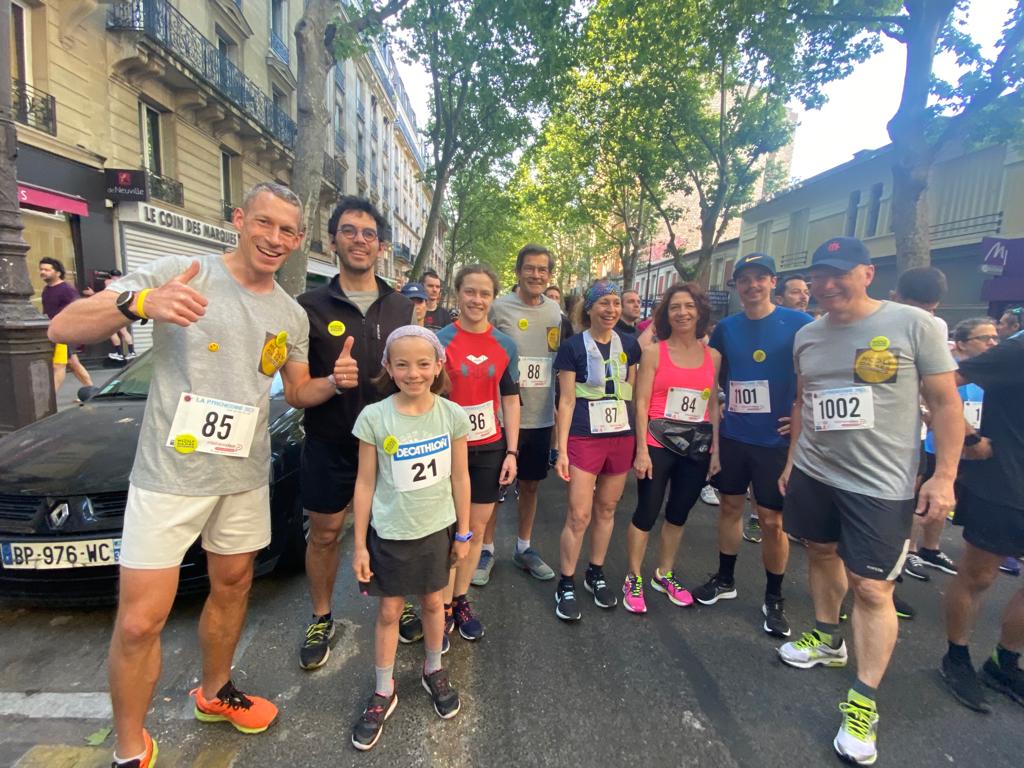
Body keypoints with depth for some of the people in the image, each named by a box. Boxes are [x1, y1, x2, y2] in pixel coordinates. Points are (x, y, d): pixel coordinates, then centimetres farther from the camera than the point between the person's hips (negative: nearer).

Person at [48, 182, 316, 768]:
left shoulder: (292, 315, 6)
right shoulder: (180, 273, -9)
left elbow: (297, 390, 16)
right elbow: (64, 329, -12)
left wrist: (334, 383, -5)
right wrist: (138, 303, -32)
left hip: (245, 478, 5)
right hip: (168, 478, -4)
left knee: (233, 588, 19)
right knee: (139, 623, 1)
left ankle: (214, 693, 43)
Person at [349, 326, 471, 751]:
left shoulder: (452, 415, -10)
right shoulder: (374, 417, -14)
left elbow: (460, 478, -1)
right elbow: (365, 484, -7)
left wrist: (464, 532, 3)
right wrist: (359, 543, -4)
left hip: (437, 528, 2)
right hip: (389, 533, -1)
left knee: (433, 602, 19)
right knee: (389, 611, 13)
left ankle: (433, 671, 45)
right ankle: (383, 692, 36)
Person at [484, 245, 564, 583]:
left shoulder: (555, 312, 6)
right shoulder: (498, 307, -8)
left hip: (541, 417, 4)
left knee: (531, 484, 16)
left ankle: (523, 548, 34)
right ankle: (487, 550, 27)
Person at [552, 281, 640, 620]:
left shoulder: (628, 345, 6)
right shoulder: (572, 347, -6)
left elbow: (632, 394, 12)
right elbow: (566, 401, -6)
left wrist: (640, 439, 11)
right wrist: (562, 450, -8)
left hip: (622, 437, 4)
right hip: (584, 439, -4)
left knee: (607, 509, 14)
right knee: (579, 514, -2)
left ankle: (596, 574, 32)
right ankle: (566, 584, 15)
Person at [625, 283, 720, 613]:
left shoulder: (713, 356, 6)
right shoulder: (654, 352, -4)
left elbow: (713, 406, 10)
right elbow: (642, 403, -7)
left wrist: (715, 449, 6)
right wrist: (642, 449, -12)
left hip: (697, 448, 4)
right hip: (658, 445, -4)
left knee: (678, 514, 16)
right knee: (646, 514, 2)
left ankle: (664, 574, 35)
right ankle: (634, 579, 20)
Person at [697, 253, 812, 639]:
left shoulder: (799, 324, -8)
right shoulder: (726, 328, 4)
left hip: (775, 439, -3)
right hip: (731, 435, 4)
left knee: (772, 521, 4)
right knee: (730, 507, 14)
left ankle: (774, 599, 24)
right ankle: (724, 580, 32)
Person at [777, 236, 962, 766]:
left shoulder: (913, 324, -9)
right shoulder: (806, 336, 5)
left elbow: (945, 403, -7)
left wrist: (943, 476, -12)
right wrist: (792, 459, 15)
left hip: (881, 484, -5)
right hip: (812, 472, 5)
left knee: (872, 588, -1)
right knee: (822, 553, 19)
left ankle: (863, 702, 14)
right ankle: (827, 639, 42)